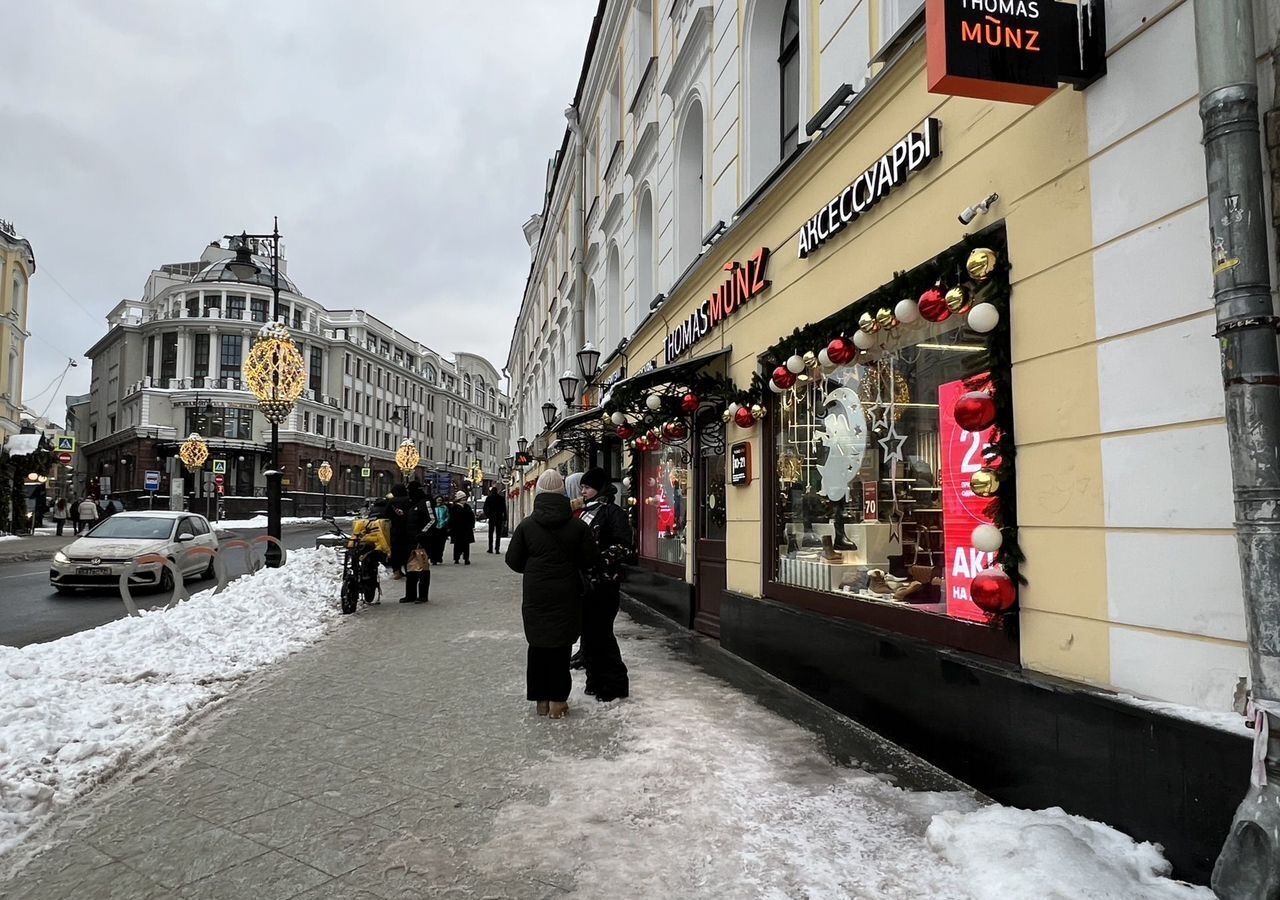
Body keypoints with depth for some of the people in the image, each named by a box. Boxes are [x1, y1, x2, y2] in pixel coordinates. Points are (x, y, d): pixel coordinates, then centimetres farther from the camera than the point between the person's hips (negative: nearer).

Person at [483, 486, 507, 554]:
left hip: (491, 518, 0)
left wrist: (486, 516, 10)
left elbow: (485, 508, -2)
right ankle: (497, 549, -2)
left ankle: (490, 549, 8)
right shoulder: (502, 498, -2)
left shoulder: (488, 498, -3)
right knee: (498, 534, 3)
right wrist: (505, 519, 4)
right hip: (499, 518, 0)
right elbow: (504, 510, 0)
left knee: (491, 534, 9)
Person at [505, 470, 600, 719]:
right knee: (561, 645, 8)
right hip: (566, 595, -1)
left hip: (535, 595, 1)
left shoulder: (526, 525, -5)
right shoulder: (577, 526, -7)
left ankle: (541, 700, 20)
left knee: (537, 644, 13)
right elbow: (590, 561, -4)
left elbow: (513, 560, 0)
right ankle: (558, 700, 11)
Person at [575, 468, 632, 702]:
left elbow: (623, 546, -17)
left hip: (604, 582, -8)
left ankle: (615, 684, 8)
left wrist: (598, 559, -23)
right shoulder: (585, 511, 15)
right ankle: (596, 680, 24)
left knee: (600, 632, -4)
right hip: (585, 581, 8)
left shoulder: (612, 511, -9)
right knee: (588, 631, 12)